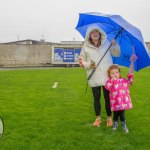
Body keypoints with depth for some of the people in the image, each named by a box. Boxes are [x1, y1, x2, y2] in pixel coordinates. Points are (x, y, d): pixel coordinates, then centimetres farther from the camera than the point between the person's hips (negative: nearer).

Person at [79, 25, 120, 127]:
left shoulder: (107, 43, 4)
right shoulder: (86, 46, 2)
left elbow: (117, 54, 8)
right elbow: (81, 60, 9)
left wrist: (115, 45, -9)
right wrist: (88, 65, -9)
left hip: (107, 76, 0)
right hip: (94, 78, 0)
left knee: (108, 98, 6)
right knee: (96, 98, 10)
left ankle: (109, 118, 23)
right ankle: (98, 118, 26)